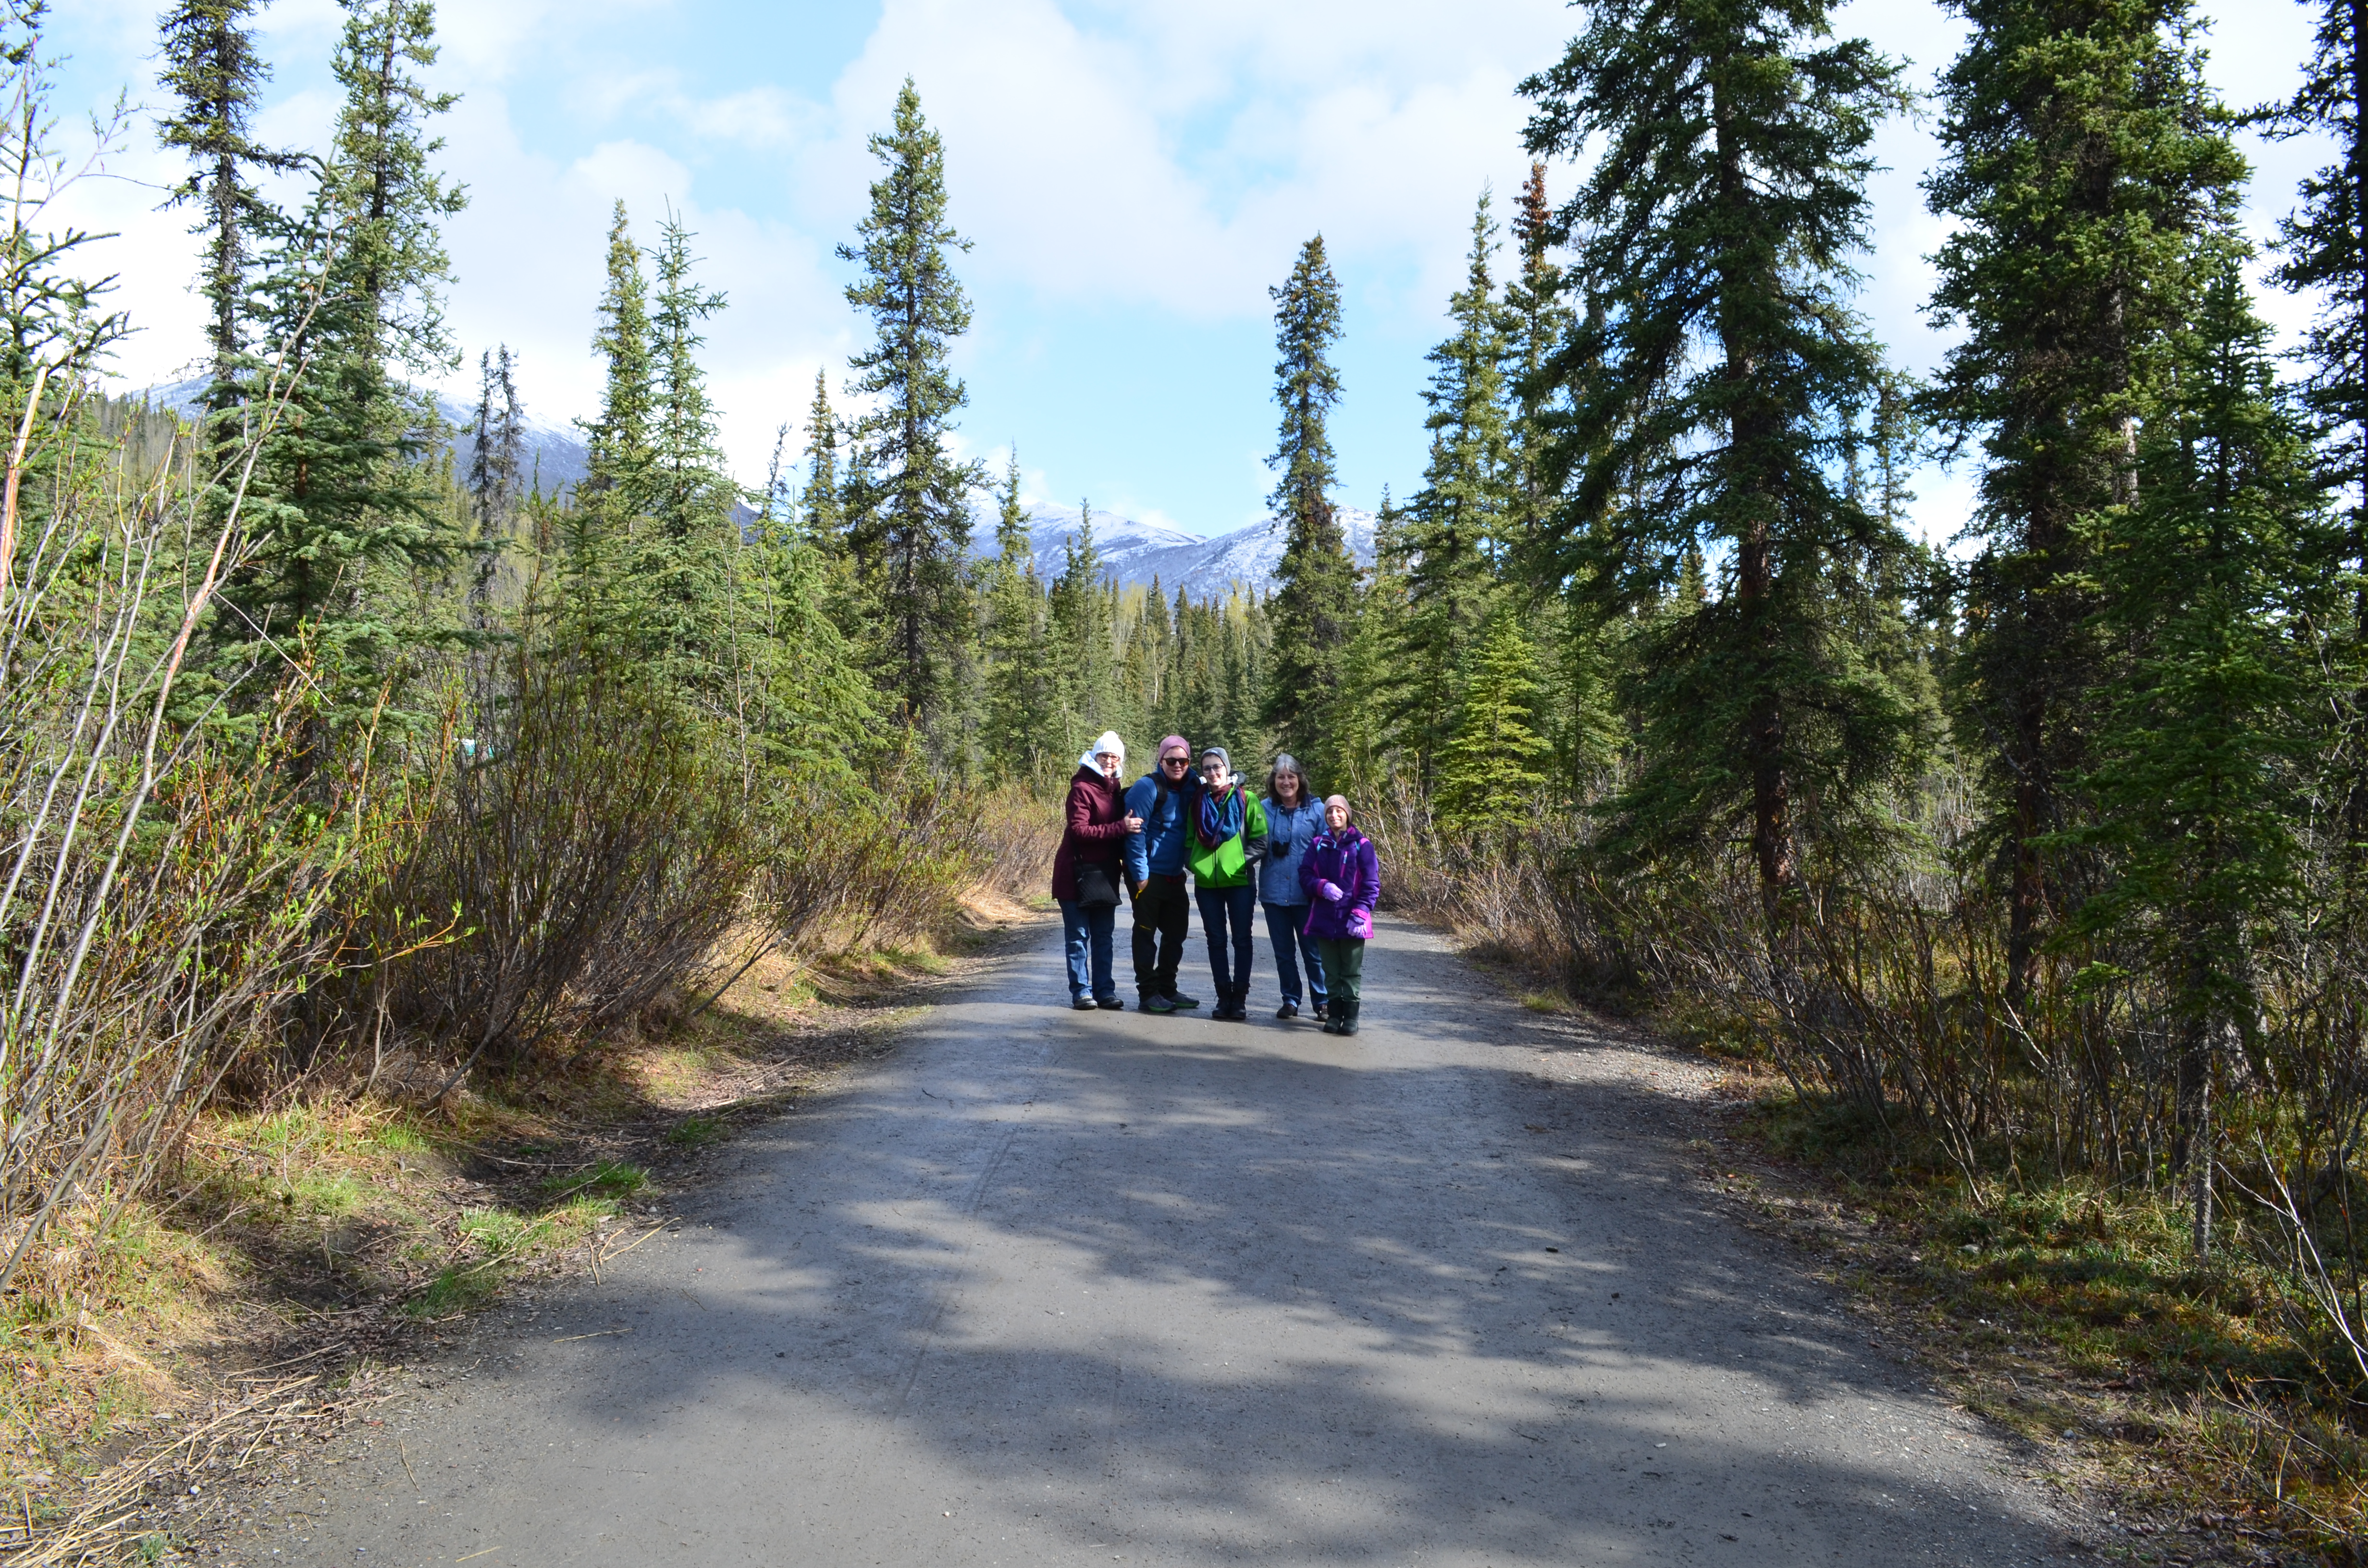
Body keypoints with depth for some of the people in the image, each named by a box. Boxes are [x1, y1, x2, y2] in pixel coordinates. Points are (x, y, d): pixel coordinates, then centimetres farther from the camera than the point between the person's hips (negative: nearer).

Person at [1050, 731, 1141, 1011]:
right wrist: (1120, 827, -24)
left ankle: (1105, 990, 15)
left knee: (1103, 935, 10)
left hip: (1106, 873, 7)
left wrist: (1127, 863, 9)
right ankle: (1081, 991, 7)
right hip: (1078, 872, -7)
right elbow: (1079, 831, -20)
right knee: (1079, 935, 0)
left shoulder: (1115, 791, 13)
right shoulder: (1082, 789, -11)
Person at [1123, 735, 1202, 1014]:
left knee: (1176, 933, 12)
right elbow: (1136, 832, -15)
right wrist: (1140, 874, -17)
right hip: (1149, 875, -7)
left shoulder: (1190, 789, 8)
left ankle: (1167, 989, 23)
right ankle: (1147, 993, 8)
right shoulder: (1148, 787, -12)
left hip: (1174, 876, 7)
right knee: (1146, 933, 1)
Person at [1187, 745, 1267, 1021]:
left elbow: (1260, 840, -3)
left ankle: (1240, 997, 10)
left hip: (1240, 881, -3)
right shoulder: (1198, 801, 9)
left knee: (1241, 939, 3)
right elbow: (1189, 838, 14)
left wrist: (1242, 860, -15)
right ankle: (1223, 996, 15)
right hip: (1207, 882, 3)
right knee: (1216, 940, 7)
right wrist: (1194, 863, -3)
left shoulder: (1245, 799, -2)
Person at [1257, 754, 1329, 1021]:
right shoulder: (1264, 809, 3)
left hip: (1307, 894, -2)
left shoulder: (1316, 809, -1)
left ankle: (1323, 1002, 14)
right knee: (1283, 950, 11)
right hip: (1274, 892, 2)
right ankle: (1290, 1000, 22)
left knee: (1313, 950, 3)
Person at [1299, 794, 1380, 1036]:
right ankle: (1335, 1014, 19)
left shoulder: (1361, 845, -3)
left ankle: (1351, 1016, 13)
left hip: (1352, 921, -3)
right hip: (1324, 919, 3)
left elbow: (1371, 884, -5)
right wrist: (1322, 887, -15)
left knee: (1352, 971, 5)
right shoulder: (1318, 845, 7)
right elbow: (1305, 875, 5)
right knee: (1331, 971, 10)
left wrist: (1360, 913, -13)